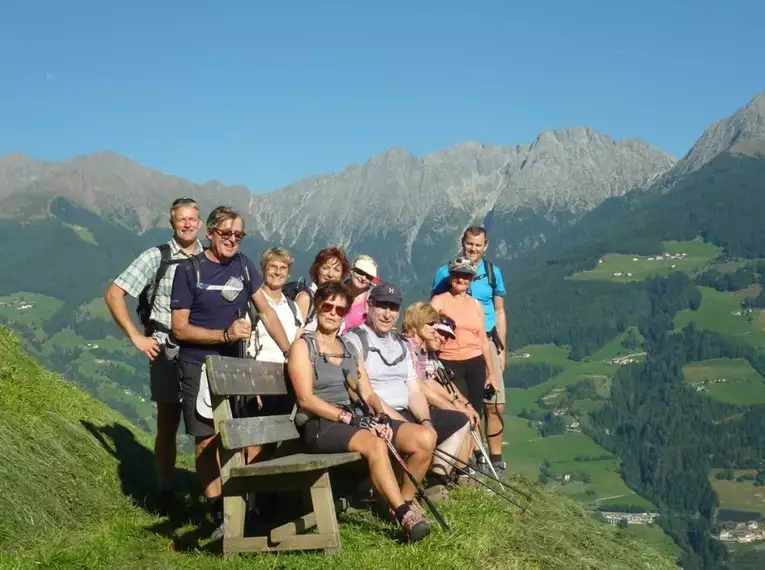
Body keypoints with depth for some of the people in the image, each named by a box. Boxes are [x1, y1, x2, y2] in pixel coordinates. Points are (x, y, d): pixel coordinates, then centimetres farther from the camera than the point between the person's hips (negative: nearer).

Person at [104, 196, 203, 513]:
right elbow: (113, 294, -5)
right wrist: (136, 337, -9)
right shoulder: (157, 257, -3)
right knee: (168, 425, 7)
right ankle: (166, 496, 17)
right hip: (168, 353, -2)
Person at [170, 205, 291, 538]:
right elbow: (180, 328, -9)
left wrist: (291, 352, 5)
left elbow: (266, 311, 12)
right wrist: (226, 334, -18)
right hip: (198, 366, -4)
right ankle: (220, 514, -2)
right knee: (207, 441, -7)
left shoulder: (243, 267, 7)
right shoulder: (189, 270, -7)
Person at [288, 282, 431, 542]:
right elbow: (306, 399, -9)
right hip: (318, 425, -7)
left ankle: (403, 502, 0)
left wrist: (381, 416, -7)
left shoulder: (349, 349, 22)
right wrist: (347, 417, -18)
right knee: (375, 444, -36)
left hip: (354, 420, 7)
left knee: (424, 438, -12)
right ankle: (405, 514, -30)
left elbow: (368, 394, 16)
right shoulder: (303, 346, 2)